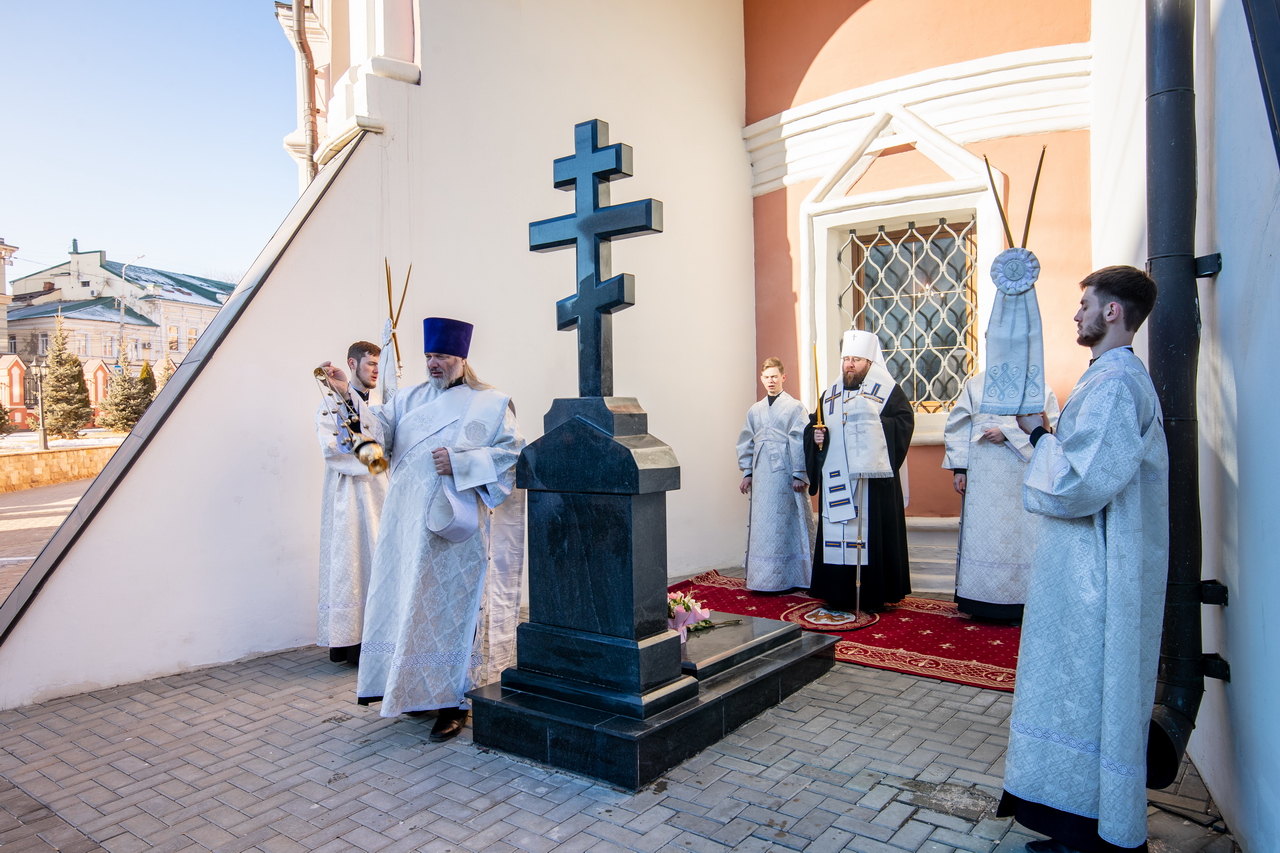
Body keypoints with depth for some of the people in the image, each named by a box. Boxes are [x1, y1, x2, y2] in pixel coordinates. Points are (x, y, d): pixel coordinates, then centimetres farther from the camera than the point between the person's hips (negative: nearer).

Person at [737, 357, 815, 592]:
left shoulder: (795, 407, -1)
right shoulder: (754, 411, 13)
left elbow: (801, 441, -6)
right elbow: (746, 443, 16)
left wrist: (799, 474, -10)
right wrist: (747, 473, 10)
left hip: (786, 474, -5)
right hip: (761, 476, 5)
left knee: (788, 525, 0)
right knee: (762, 526, 6)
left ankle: (791, 577, 9)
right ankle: (764, 578, 14)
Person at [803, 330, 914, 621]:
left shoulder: (886, 389, 2)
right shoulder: (830, 394, 16)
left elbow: (905, 421, -8)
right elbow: (813, 427, 19)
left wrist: (875, 422, -19)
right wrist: (815, 435, -2)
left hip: (874, 478, -4)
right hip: (837, 479, 4)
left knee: (873, 532, -2)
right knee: (837, 532, 4)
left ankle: (875, 596, 9)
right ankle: (839, 597, 12)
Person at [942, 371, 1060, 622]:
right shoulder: (975, 384, 14)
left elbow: (1047, 423, -5)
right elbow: (958, 427, 9)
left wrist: (1007, 432, -16)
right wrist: (958, 467, 0)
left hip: (1023, 473, -1)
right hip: (983, 475, 2)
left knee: (1020, 534, -1)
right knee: (979, 533, 1)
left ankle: (1017, 603, 6)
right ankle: (980, 602, 7)